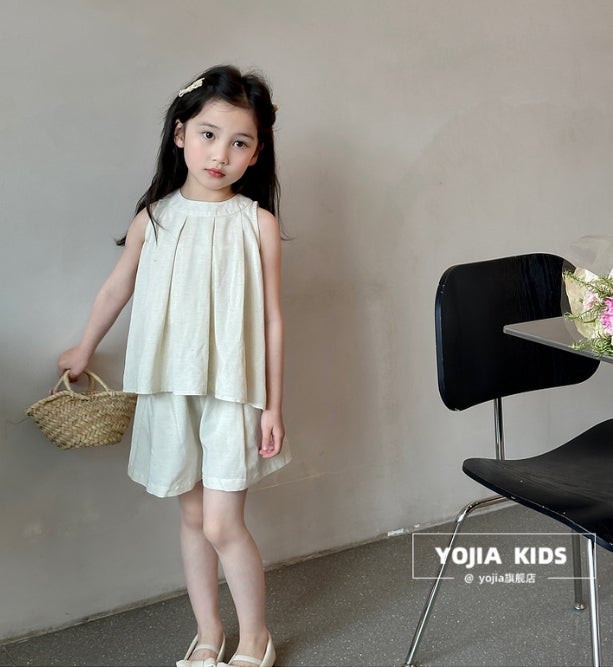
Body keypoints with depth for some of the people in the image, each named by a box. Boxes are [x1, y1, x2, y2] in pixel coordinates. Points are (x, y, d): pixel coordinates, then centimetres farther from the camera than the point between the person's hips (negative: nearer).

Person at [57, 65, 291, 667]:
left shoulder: (257, 222, -6)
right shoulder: (154, 218, 1)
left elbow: (271, 319, -3)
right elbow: (116, 288, 16)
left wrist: (273, 405, -3)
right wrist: (83, 351, 28)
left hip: (232, 391, -3)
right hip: (168, 390, 3)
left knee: (221, 524, -4)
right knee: (192, 516, 13)